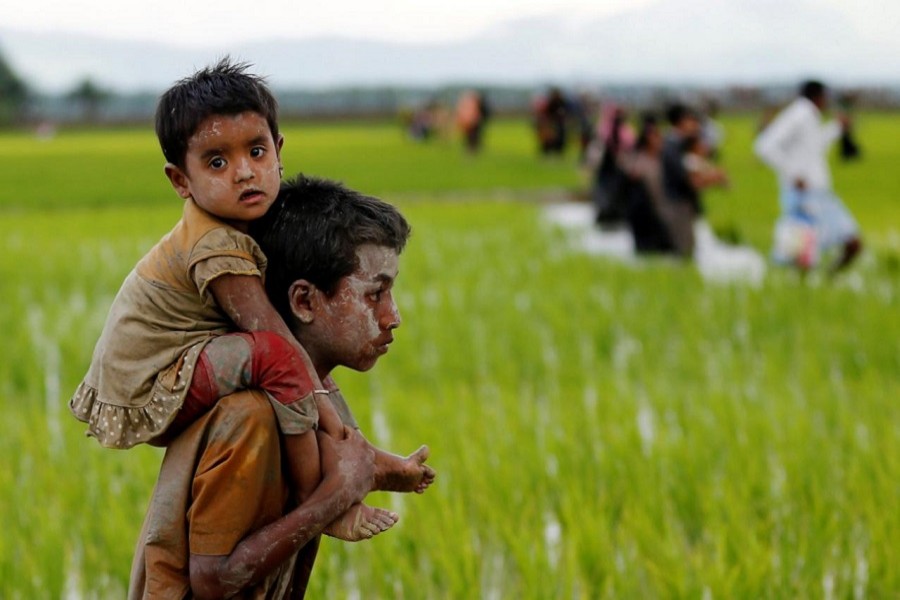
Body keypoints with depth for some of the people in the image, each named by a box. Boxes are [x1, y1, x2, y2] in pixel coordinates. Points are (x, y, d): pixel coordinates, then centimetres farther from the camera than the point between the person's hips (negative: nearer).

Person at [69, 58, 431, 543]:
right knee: (273, 354, -29)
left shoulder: (234, 230, 3)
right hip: (144, 399, -10)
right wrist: (352, 447, -26)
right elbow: (278, 344, -28)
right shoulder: (217, 248, -25)